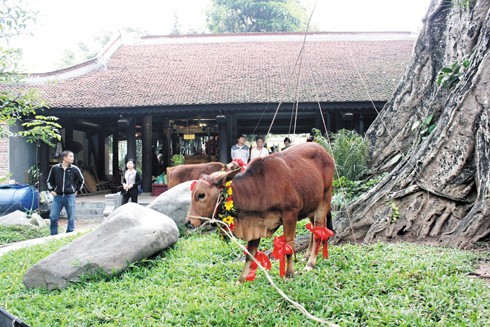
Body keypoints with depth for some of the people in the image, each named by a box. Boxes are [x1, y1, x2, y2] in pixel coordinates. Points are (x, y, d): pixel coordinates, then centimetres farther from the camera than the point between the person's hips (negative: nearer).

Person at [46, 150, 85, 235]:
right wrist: (51, 190, 6)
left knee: (71, 218, 4)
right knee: (53, 217, 0)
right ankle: (54, 236, 11)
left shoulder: (75, 169, -1)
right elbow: (49, 180, 16)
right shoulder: (55, 168, 1)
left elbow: (81, 180, 15)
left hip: (70, 196, -1)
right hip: (57, 196, 1)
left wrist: (76, 190, 9)